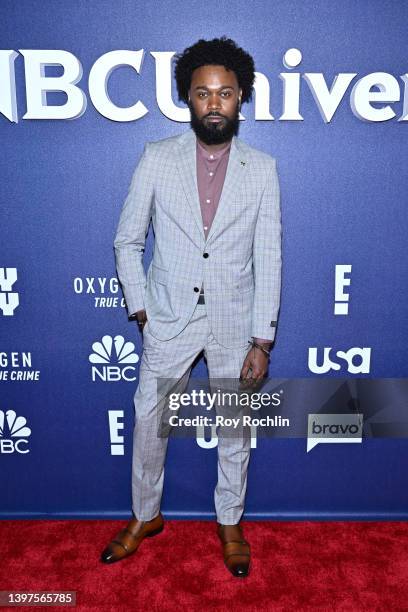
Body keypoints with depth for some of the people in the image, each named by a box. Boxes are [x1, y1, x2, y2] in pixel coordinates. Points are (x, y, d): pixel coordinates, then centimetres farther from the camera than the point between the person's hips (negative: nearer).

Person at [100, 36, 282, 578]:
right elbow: (127, 240, 2)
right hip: (169, 322, 0)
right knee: (149, 421, 12)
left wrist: (262, 340, -7)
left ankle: (230, 524, 37)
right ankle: (146, 517, 37)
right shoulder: (157, 159, -4)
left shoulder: (262, 169, -3)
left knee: (235, 429, 13)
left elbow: (268, 259, -4)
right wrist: (140, 310, -2)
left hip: (235, 323, 0)